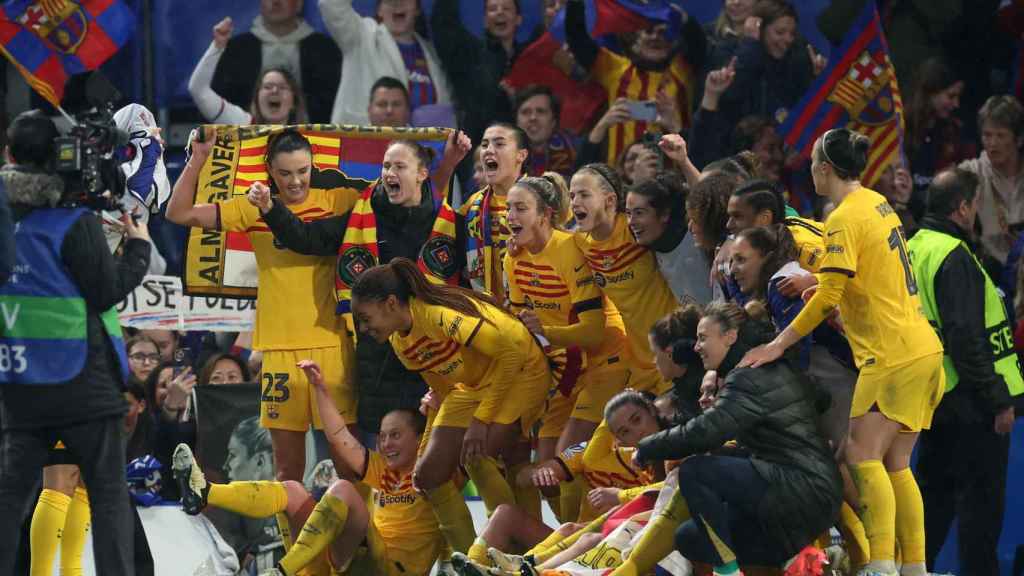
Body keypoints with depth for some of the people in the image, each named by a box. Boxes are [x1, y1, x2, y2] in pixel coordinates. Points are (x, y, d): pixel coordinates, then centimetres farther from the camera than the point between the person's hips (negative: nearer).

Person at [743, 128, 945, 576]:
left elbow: (828, 297, -17)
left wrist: (779, 344, -13)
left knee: (863, 457, -12)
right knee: (894, 465, 9)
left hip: (893, 357, -9)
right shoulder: (878, 204, 14)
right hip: (922, 350, 9)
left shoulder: (845, 219, -13)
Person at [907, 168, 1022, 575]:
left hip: (932, 399, 9)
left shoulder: (912, 249, 11)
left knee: (934, 493, 17)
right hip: (970, 403, -9)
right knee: (981, 498, -3)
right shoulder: (954, 258, -17)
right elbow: (966, 338, -22)